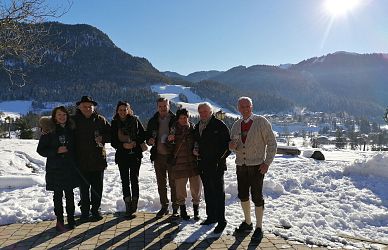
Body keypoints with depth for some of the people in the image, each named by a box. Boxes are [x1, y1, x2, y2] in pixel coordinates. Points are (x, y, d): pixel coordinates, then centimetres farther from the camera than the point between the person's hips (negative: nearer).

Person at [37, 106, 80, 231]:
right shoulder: (49, 132, -4)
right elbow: (40, 150, -4)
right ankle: (59, 221, 13)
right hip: (55, 168, -3)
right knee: (58, 194, 4)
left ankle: (71, 219, 19)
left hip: (70, 167, 3)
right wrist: (56, 151, -16)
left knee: (69, 193, 8)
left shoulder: (71, 130, 6)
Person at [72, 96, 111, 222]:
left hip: (98, 160, 1)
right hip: (81, 161, -1)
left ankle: (95, 210, 23)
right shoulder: (74, 120, 0)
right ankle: (85, 211, 22)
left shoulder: (100, 120, 4)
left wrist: (102, 138, -11)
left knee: (97, 188, 9)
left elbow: (111, 134, 8)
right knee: (84, 188, 8)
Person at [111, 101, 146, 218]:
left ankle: (134, 202, 15)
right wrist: (123, 145, -16)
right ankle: (128, 205, 8)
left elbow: (143, 135, 5)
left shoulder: (135, 120, 1)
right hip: (122, 155, 1)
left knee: (134, 179, 1)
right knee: (125, 180, 2)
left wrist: (136, 142, -12)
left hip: (135, 154, -1)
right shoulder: (115, 123, 3)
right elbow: (113, 142, 1)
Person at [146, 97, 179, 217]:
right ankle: (164, 206, 27)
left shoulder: (175, 120, -4)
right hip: (158, 156, 4)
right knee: (161, 183, 13)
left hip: (172, 156, -4)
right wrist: (149, 140, -8)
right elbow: (148, 136, 14)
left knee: (173, 183, 4)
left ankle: (175, 208, 17)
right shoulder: (153, 121, 7)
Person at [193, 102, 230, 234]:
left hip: (216, 165, -7)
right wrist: (195, 150, 6)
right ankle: (211, 216, 27)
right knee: (208, 192, 15)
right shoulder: (198, 126, 15)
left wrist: (220, 159, -14)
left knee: (218, 192, -2)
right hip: (203, 165, 7)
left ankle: (221, 220, 6)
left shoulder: (219, 125, -7)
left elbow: (228, 144, -8)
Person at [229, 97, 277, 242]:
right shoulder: (236, 125, 8)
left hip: (257, 166, -5)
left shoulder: (261, 121, -8)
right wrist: (232, 146, -9)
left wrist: (267, 162, -13)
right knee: (243, 195, 14)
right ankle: (247, 223, 33)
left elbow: (271, 142, -7)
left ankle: (259, 228, 14)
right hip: (241, 165, 6)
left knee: (257, 197, 0)